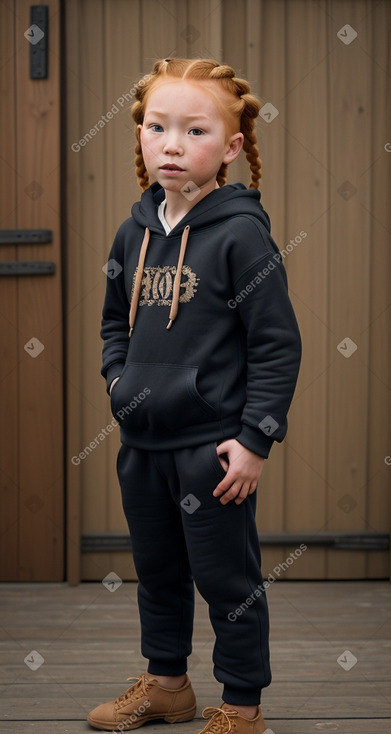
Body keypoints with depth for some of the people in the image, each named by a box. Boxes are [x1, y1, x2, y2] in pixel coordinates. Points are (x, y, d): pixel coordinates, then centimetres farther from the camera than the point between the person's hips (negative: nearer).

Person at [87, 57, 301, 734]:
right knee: (157, 571, 20)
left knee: (227, 578, 6)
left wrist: (255, 437, -15)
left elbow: (278, 344, -13)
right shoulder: (135, 231, 5)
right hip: (141, 441, 7)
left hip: (212, 444, -6)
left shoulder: (242, 233, -13)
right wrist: (119, 381, 5)